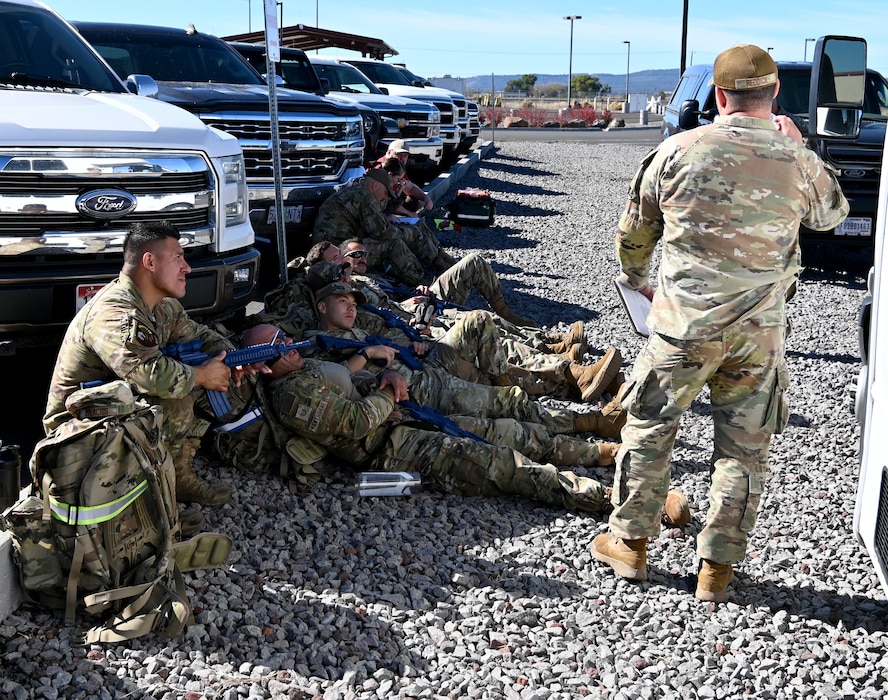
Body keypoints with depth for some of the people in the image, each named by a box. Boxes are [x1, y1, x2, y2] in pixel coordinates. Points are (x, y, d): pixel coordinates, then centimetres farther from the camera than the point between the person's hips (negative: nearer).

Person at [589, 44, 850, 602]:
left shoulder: (679, 150, -7)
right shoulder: (800, 162, -4)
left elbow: (635, 227, 6)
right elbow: (831, 214, 19)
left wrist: (634, 277, 26)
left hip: (684, 324, -1)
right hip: (760, 331, 1)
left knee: (649, 429, 15)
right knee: (745, 449, 12)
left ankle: (629, 542, 25)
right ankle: (718, 568, 19)